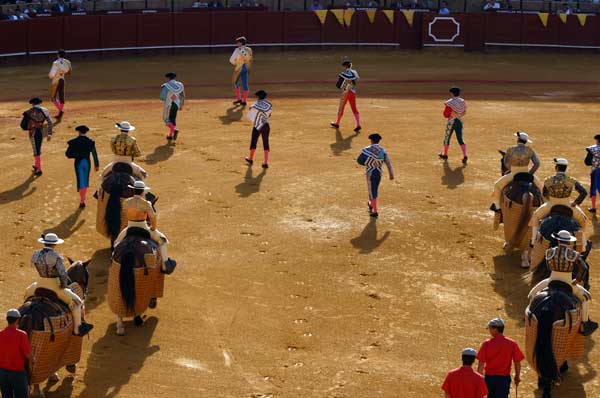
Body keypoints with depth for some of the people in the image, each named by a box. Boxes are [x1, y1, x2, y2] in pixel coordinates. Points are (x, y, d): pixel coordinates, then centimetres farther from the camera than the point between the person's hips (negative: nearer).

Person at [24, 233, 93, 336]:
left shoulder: (35, 254, -5)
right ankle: (77, 329, 15)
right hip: (54, 287, -5)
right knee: (76, 302, 13)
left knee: (28, 293, 40)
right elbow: (63, 275, -26)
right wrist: (64, 286, -7)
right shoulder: (56, 257, -22)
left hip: (40, 285, 5)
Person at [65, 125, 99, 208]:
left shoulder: (74, 142, -8)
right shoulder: (90, 141, -5)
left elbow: (68, 154, -7)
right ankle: (83, 198, 27)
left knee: (81, 181, 3)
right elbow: (94, 154, -5)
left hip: (78, 162, -1)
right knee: (85, 180, 18)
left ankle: (82, 200, -4)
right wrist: (96, 165, 1)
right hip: (87, 162, 1)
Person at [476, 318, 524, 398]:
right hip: (504, 378, -1)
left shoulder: (486, 344, -9)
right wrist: (517, 376, 13)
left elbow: (481, 364, -8)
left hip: (489, 377, 1)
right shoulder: (512, 344, -7)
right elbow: (517, 363, -3)